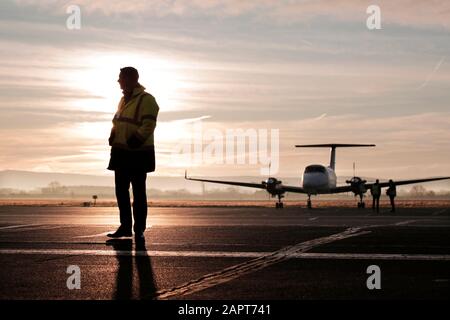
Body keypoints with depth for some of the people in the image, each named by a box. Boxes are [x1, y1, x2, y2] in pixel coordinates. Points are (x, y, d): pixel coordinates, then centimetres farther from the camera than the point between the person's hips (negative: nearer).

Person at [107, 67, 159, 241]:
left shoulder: (146, 100, -10)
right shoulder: (124, 99, 17)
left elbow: (148, 127, -18)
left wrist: (133, 142, -22)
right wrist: (113, 138, 7)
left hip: (138, 155, -8)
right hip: (121, 154, 8)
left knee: (138, 192, -1)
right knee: (121, 191, 10)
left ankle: (139, 229, 5)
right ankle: (125, 226, 19)